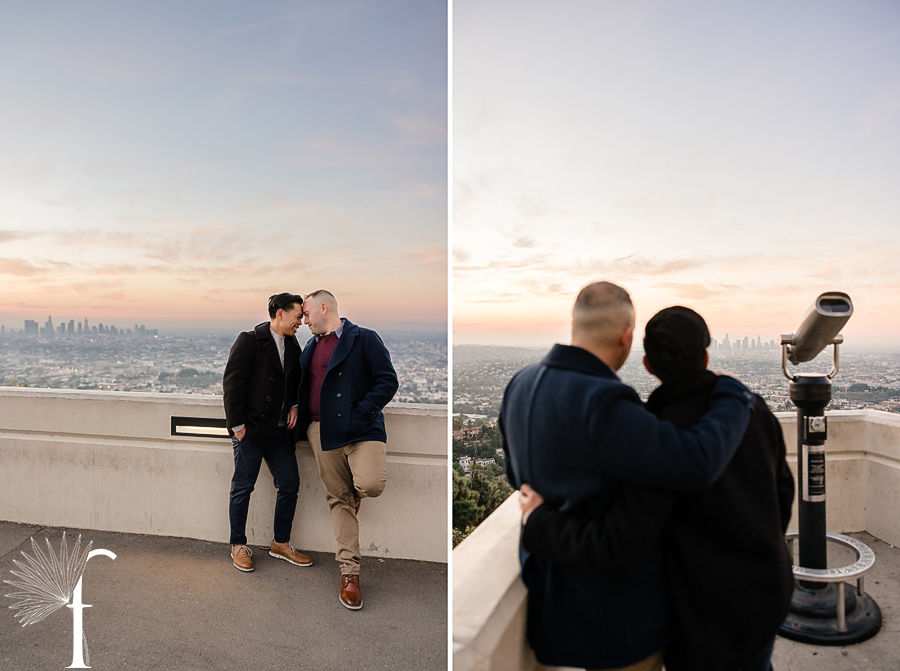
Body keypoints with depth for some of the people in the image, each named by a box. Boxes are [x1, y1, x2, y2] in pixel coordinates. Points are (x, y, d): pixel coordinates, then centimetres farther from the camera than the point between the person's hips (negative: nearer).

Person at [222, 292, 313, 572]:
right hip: (249, 430, -7)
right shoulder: (249, 341, -11)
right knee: (243, 487, 5)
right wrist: (237, 425, -14)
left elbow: (297, 381, 24)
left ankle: (281, 543, 23)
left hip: (278, 430, 7)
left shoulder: (292, 346, 10)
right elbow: (232, 384, -13)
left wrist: (294, 405, 6)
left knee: (290, 484, 7)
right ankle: (238, 546, 23)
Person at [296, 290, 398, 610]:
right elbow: (302, 387, 26)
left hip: (359, 428, -5)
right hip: (321, 432, 5)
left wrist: (360, 414, -16)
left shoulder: (364, 339, -1)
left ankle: (356, 491, 16)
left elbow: (388, 381, -8)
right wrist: (302, 421, 9)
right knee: (337, 499, 5)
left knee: (370, 484, -23)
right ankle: (349, 571, 15)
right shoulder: (311, 346, 19)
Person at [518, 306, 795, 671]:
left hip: (712, 621, -6)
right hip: (771, 594, 7)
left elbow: (614, 552, -32)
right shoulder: (753, 407, -9)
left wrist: (539, 518, -18)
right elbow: (782, 489, 5)